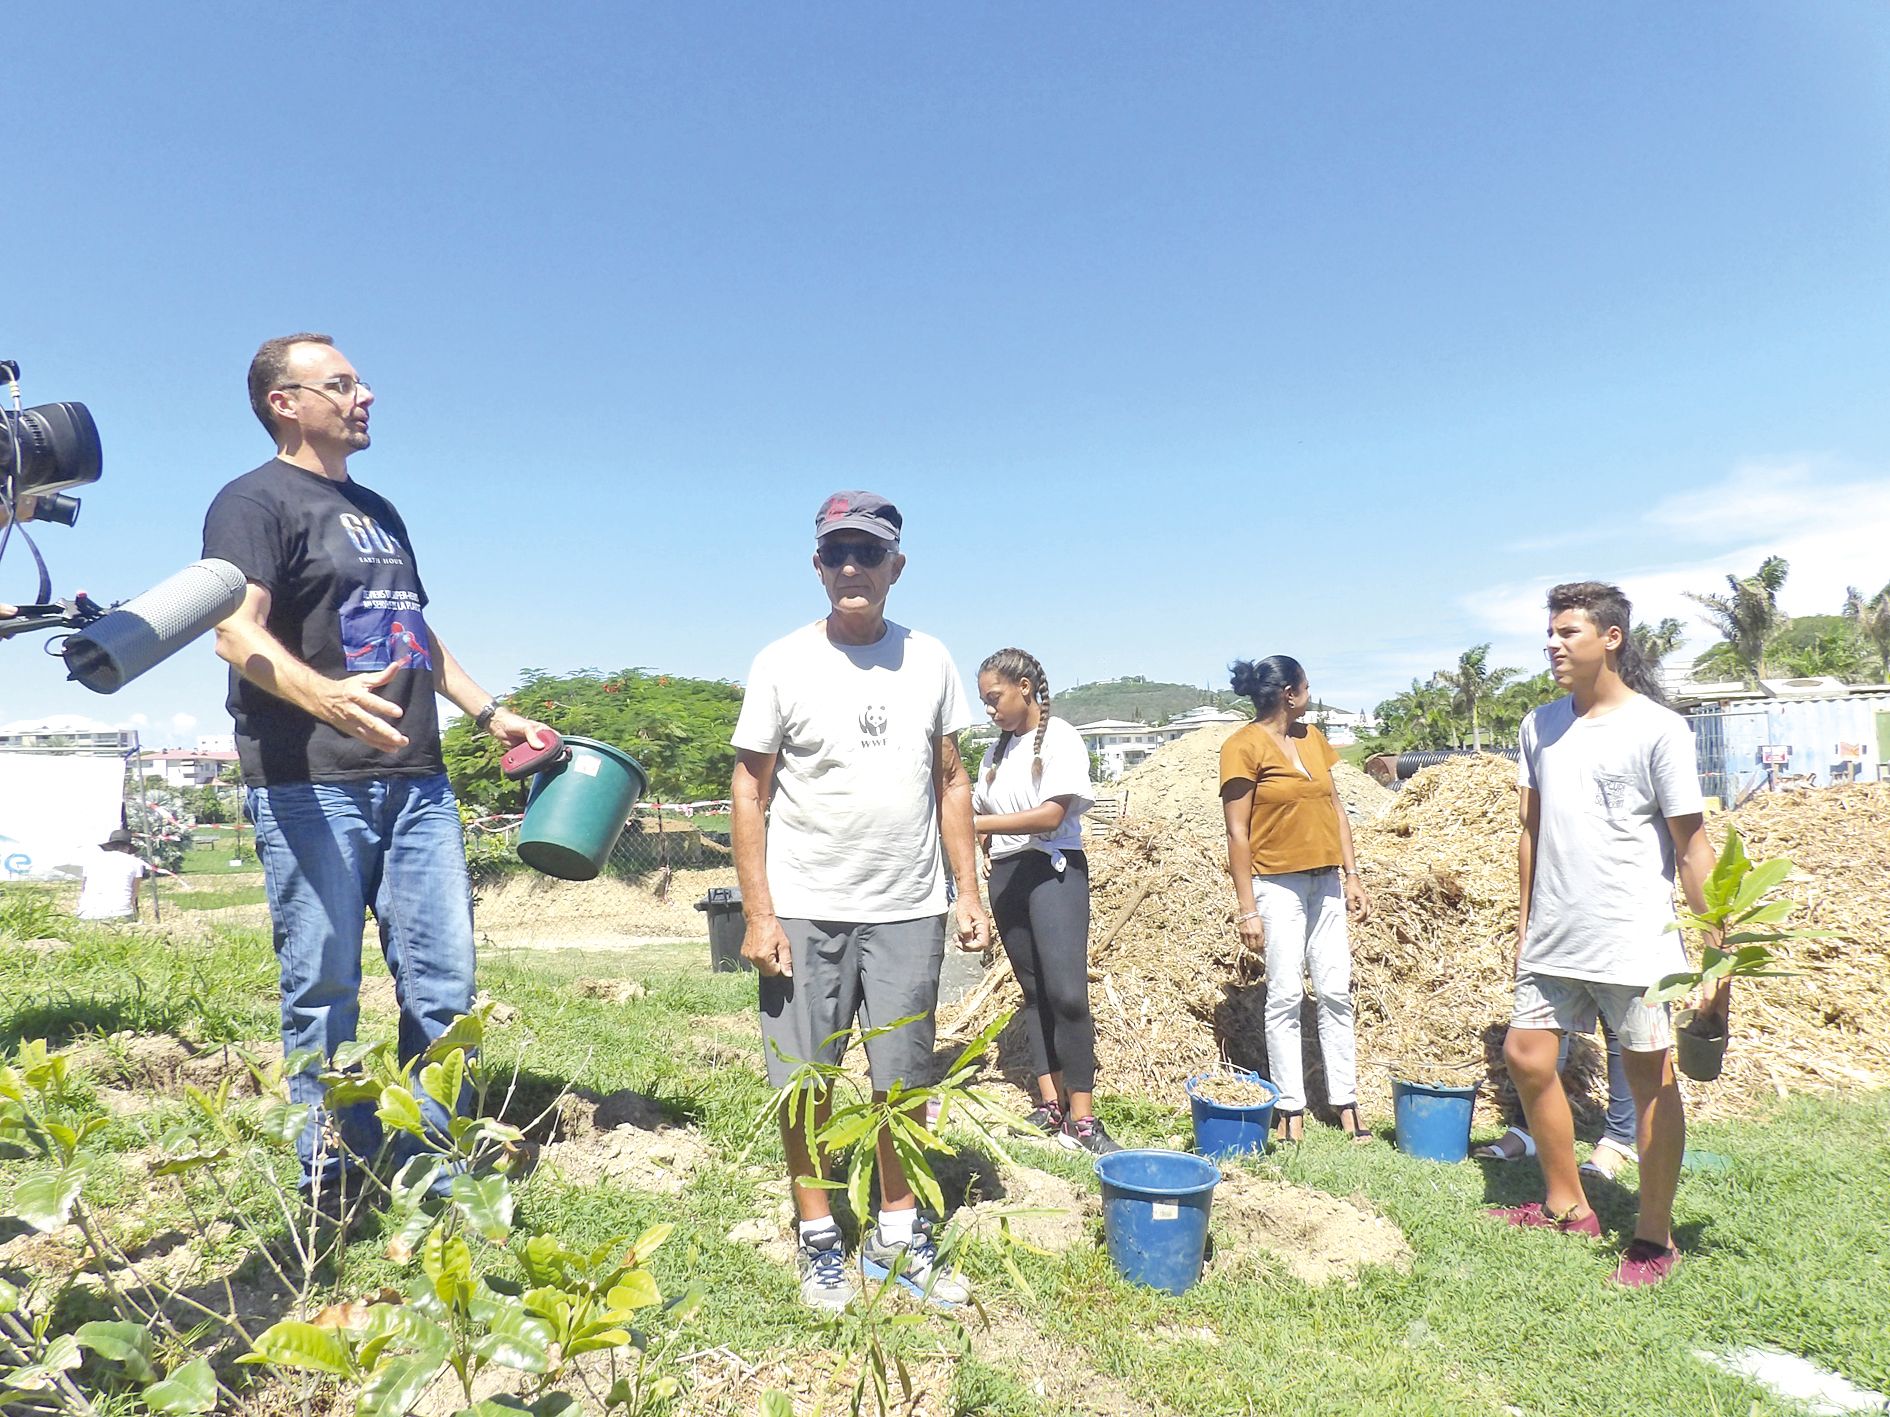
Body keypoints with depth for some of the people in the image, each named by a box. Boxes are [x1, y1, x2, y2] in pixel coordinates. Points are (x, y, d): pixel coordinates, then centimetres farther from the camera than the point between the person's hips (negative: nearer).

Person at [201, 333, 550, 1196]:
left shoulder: (378, 512, 24)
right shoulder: (256, 501, 0)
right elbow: (237, 631, -16)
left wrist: (490, 714, 24)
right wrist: (324, 696, -36)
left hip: (416, 783, 7)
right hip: (310, 787, -7)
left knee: (443, 980, 4)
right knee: (323, 990, -1)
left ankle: (434, 1176, 16)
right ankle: (330, 1192, 12)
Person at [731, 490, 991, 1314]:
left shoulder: (929, 661, 5)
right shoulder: (783, 665, -3)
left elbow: (950, 781, 10)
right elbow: (749, 791, -2)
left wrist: (968, 891, 5)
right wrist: (758, 914, -8)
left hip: (909, 911, 2)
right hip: (806, 910, -2)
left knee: (904, 1080, 10)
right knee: (805, 1081, 7)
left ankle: (898, 1233, 28)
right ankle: (819, 1238, 26)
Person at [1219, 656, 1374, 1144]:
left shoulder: (1312, 737, 11)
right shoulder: (1244, 746, -10)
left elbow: (1335, 806, 16)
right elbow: (1237, 832, -11)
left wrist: (1351, 875, 10)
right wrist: (1247, 907, -14)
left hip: (1326, 882, 6)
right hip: (1278, 884, -6)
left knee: (1336, 992, 7)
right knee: (1286, 997, -2)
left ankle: (1345, 1102, 15)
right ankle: (1290, 1107, 8)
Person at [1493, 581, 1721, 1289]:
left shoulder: (1656, 728, -8)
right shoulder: (1540, 725, 8)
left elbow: (1692, 844, -8)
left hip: (1633, 938, -6)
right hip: (1553, 937, 6)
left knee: (1650, 1077, 4)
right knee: (1526, 1055, 9)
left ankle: (1655, 1236, 20)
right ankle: (1566, 1205, 28)